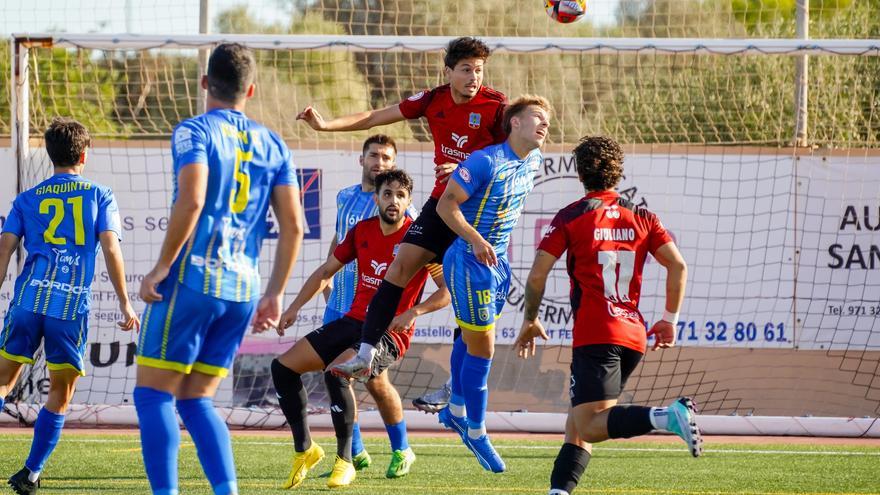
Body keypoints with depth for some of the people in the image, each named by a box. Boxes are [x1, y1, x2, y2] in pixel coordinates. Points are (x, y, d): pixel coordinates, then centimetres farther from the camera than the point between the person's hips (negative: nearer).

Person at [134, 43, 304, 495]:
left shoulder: (195, 132, -4)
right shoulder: (273, 146, 13)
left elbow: (191, 200, -20)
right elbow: (293, 227, 8)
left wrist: (161, 268, -13)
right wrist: (274, 295, 14)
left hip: (192, 279, -6)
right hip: (243, 290, 6)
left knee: (153, 394, 0)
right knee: (196, 401, 13)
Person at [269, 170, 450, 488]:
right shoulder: (362, 231, 6)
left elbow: (449, 289, -8)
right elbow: (326, 271, 17)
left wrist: (413, 312, -20)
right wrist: (295, 307, 9)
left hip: (391, 331, -7)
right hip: (353, 321, 7)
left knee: (336, 372, -32)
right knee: (283, 367, -3)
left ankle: (344, 461, -18)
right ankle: (304, 450, 8)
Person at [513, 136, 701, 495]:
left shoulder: (571, 217, 2)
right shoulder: (641, 217, 12)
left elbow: (537, 274, -3)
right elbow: (677, 266, 3)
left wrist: (530, 321, 11)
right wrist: (669, 321, 12)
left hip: (595, 334, -6)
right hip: (633, 334, 6)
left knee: (589, 424, -16)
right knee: (578, 424, 13)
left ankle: (667, 416, -36)